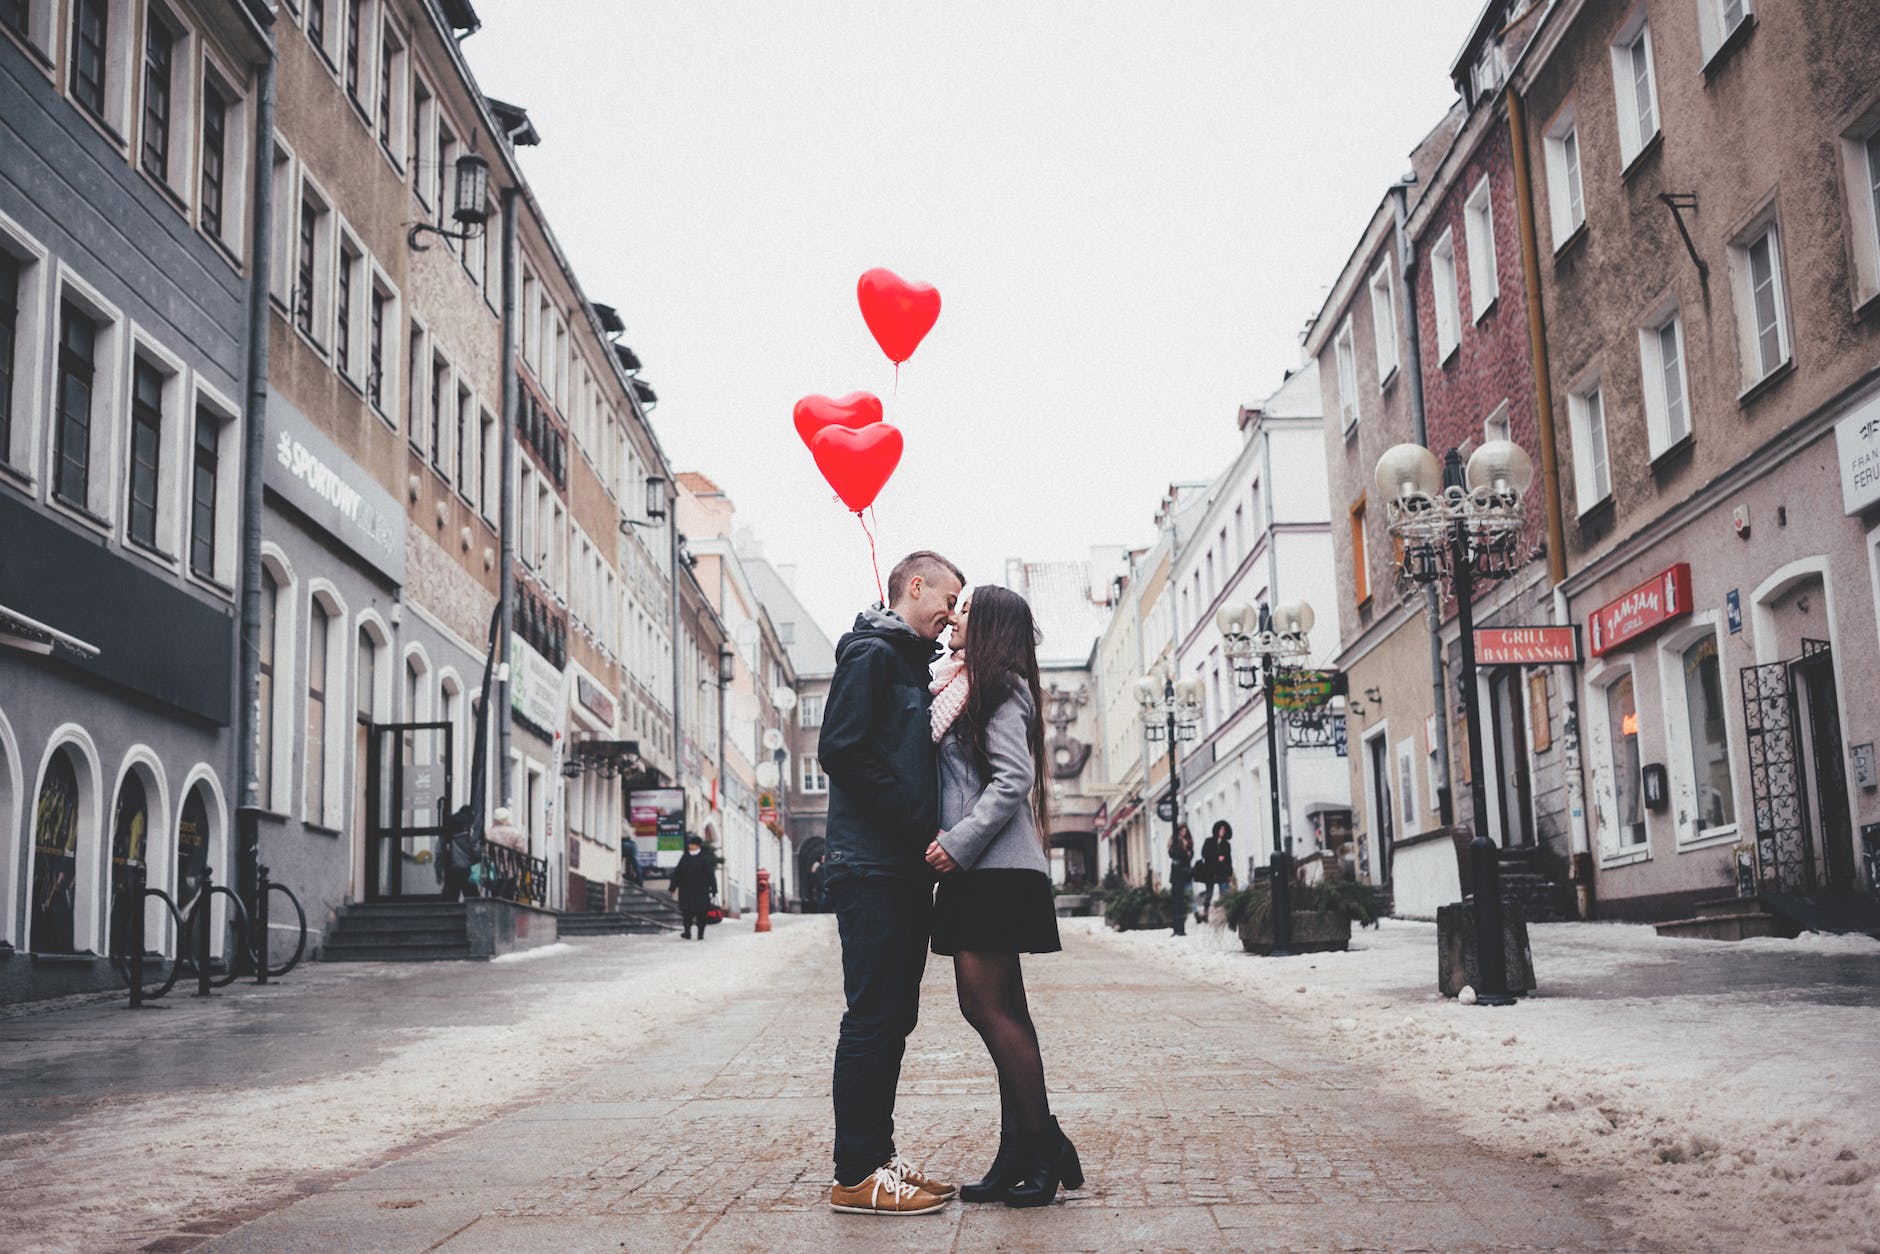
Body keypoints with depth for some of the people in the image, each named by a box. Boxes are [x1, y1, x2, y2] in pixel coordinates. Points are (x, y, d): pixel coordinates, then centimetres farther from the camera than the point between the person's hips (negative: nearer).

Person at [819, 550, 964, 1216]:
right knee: (873, 1016, -8)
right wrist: (922, 828, -18)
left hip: (906, 869, 10)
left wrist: (930, 835, 7)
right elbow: (842, 751, -18)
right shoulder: (871, 654, -7)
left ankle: (878, 1155, 19)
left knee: (893, 1016, 12)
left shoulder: (910, 663, 22)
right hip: (872, 867, -10)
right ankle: (856, 1176, -3)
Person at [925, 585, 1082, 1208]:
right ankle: (1021, 1153, 11)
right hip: (979, 873, 10)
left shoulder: (997, 688, -7)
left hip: (995, 871, -10)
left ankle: (1045, 1148, -3)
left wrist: (959, 842, -20)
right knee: (1000, 1009, 8)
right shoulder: (963, 686, 21)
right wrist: (952, 846, 8)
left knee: (989, 1006, -9)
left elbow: (1013, 779, -17)